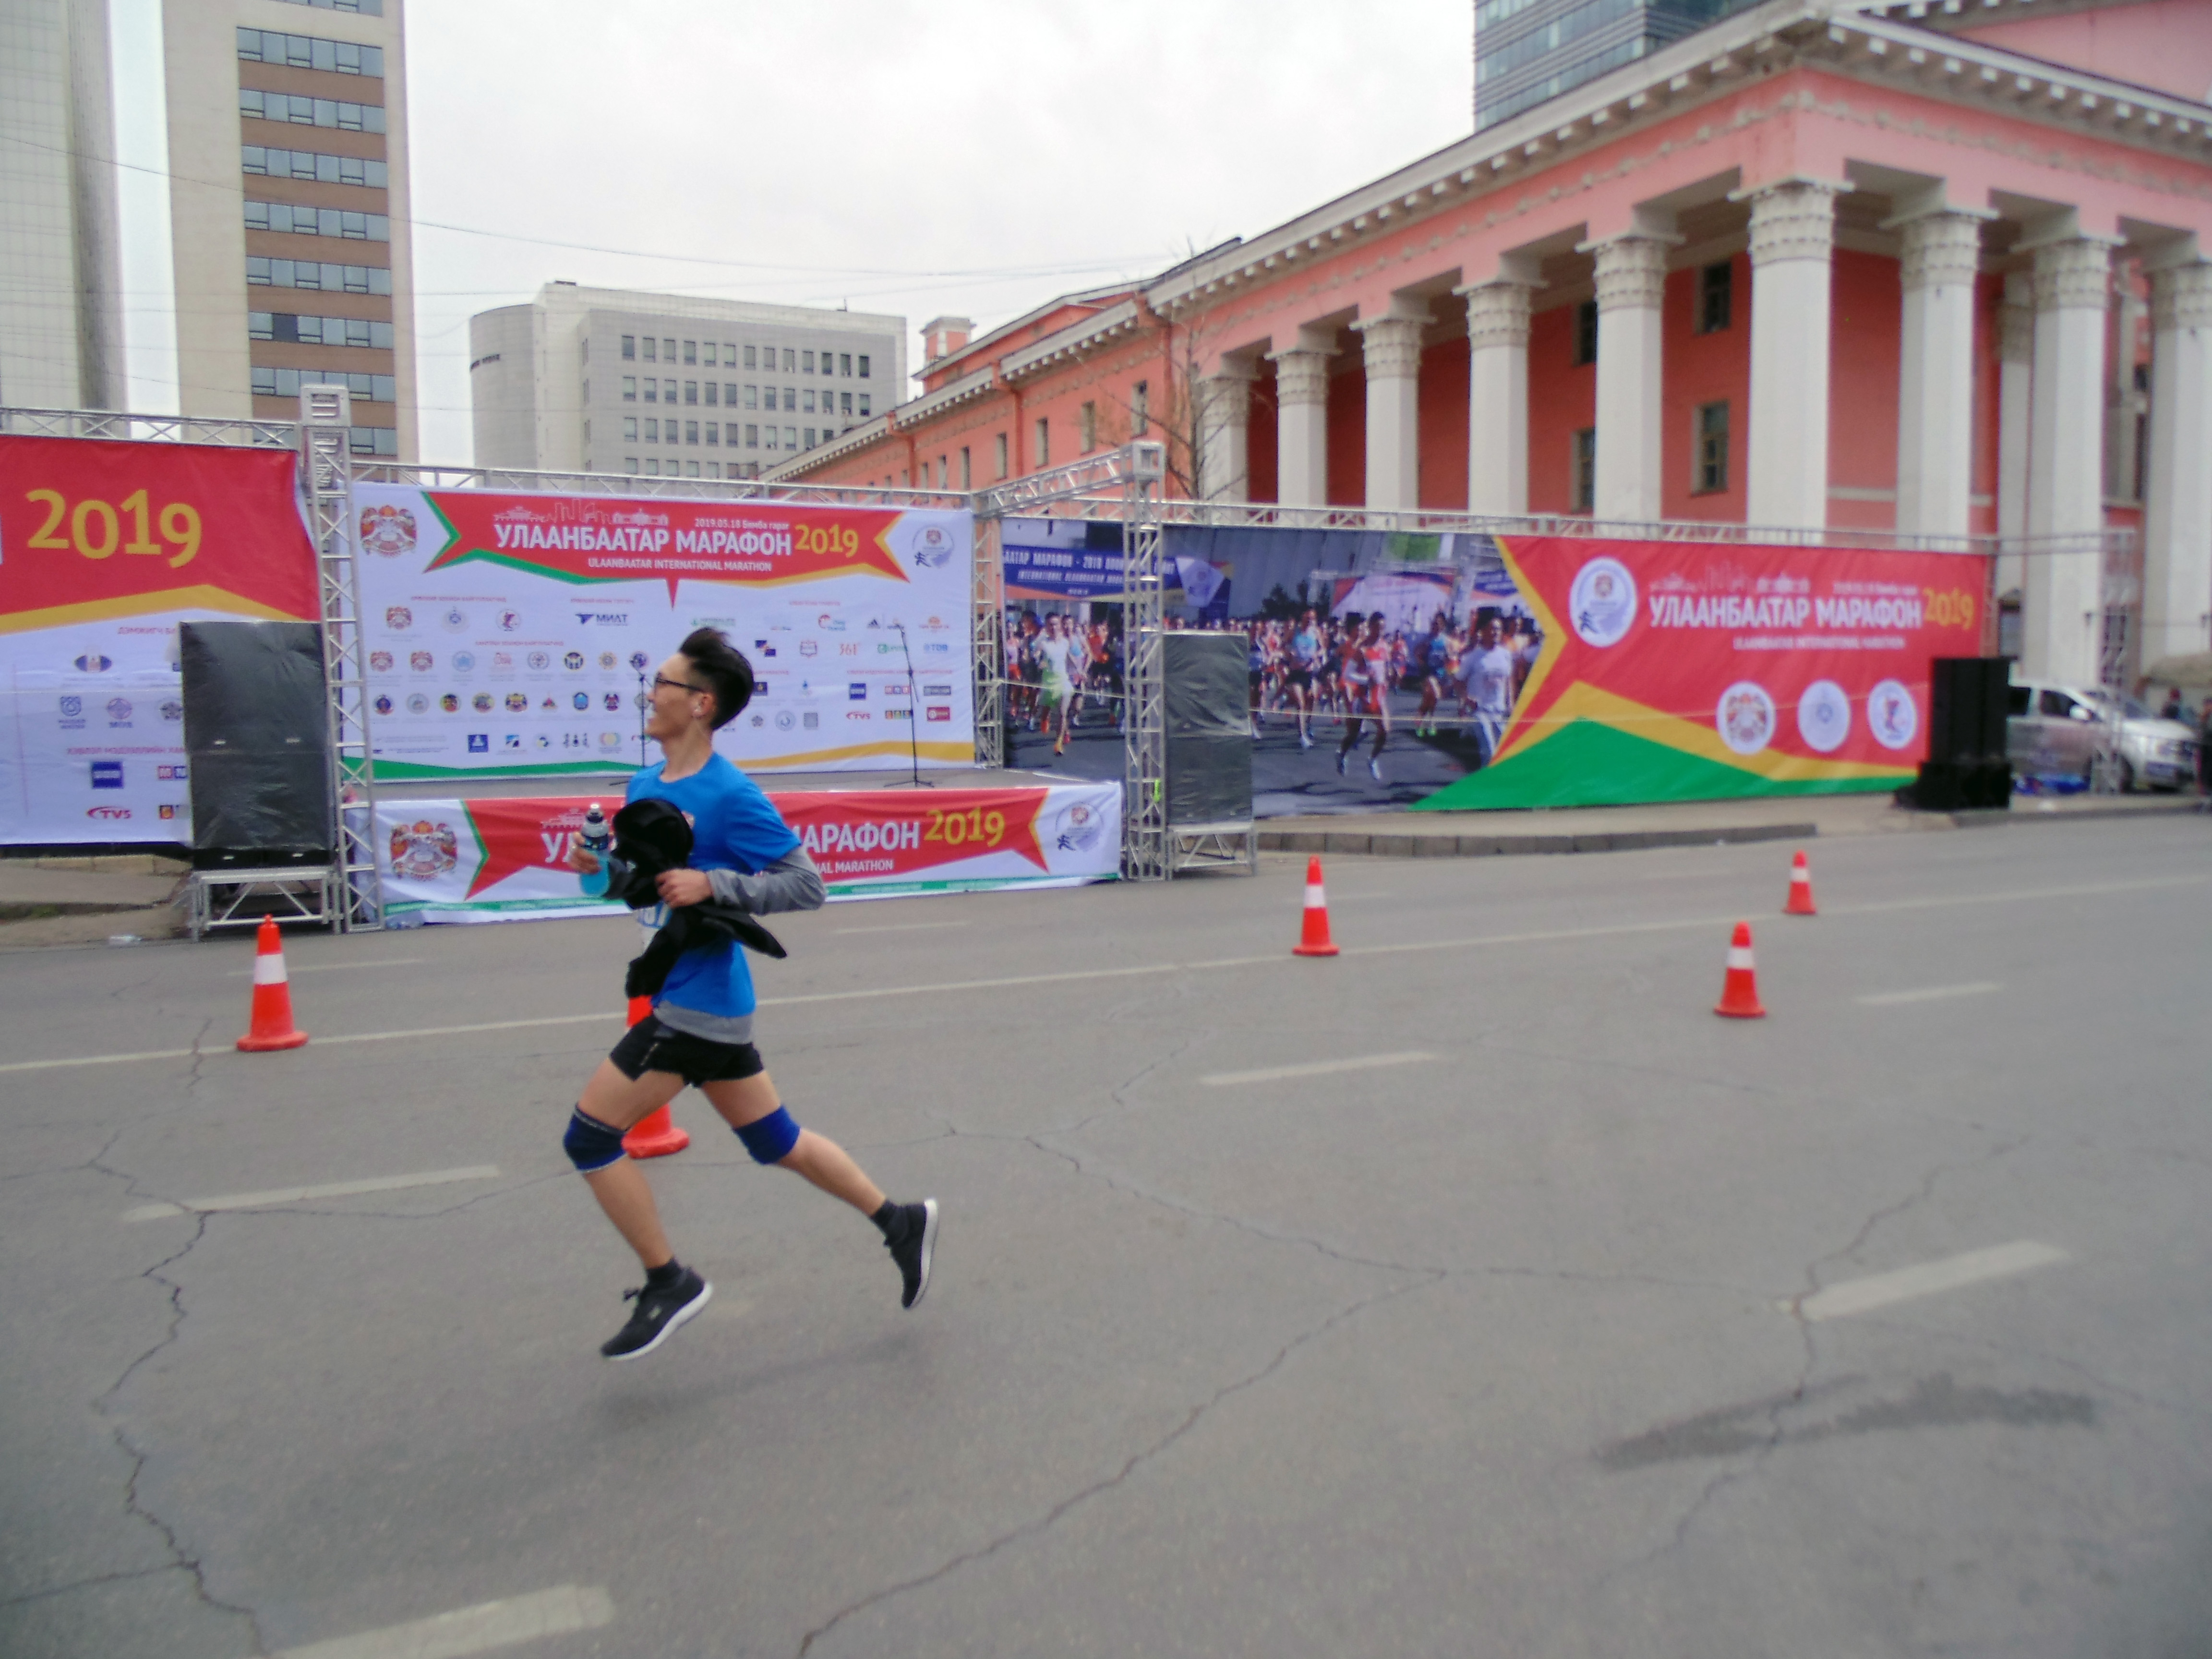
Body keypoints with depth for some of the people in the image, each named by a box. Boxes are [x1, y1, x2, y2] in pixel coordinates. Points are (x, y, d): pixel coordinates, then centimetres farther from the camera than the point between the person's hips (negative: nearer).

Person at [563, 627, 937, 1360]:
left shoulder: (731, 795, -16)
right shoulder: (645, 785, 10)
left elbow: (805, 885, -17)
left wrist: (711, 886, -26)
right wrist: (602, 862, -1)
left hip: (698, 1003, -9)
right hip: (681, 994, 9)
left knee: (590, 1137, -4)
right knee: (774, 1141, 16)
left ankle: (669, 1284, 10)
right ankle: (900, 1222, 29)